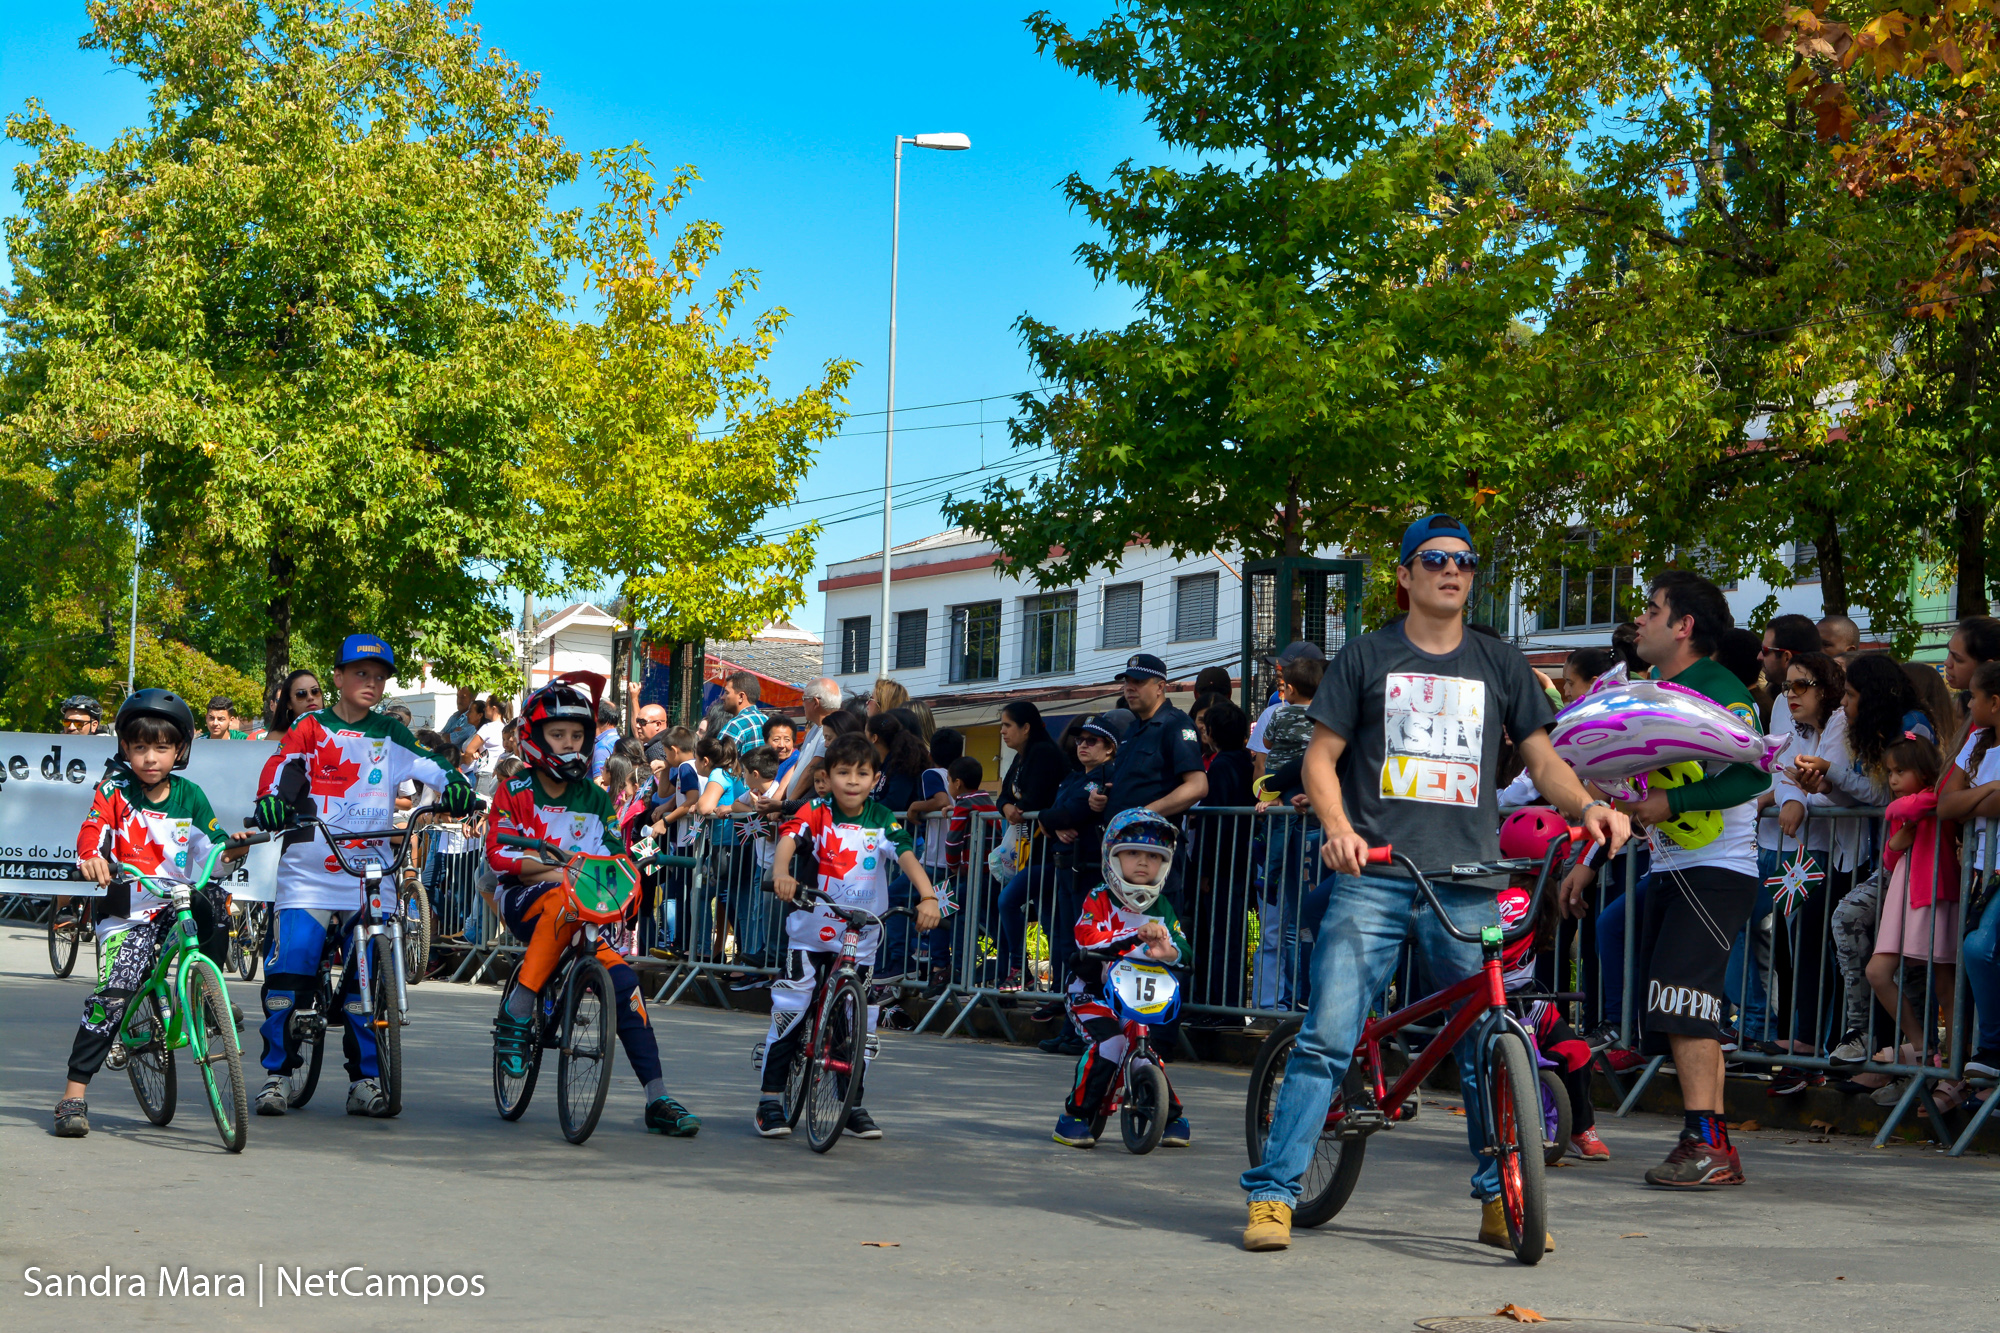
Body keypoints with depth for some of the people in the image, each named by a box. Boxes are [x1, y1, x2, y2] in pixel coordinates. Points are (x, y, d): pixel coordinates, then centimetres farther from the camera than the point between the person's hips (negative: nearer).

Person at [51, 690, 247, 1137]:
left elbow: (210, 846, 5)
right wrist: (92, 858, -35)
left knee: (217, 920, -28)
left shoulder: (189, 795, 6)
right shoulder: (115, 788, 0)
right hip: (130, 911, -3)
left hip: (179, 903, 3)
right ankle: (74, 1094, -12)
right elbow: (94, 827, -14)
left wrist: (231, 849, -18)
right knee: (112, 996, -17)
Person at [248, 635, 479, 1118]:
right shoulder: (311, 728, 8)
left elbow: (425, 765, -3)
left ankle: (366, 1080, 6)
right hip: (308, 873, -1)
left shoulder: (390, 734, 12)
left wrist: (454, 787, -24)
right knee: (289, 966, -9)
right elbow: (283, 766, -7)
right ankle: (276, 1074, 4)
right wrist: (272, 799, -29)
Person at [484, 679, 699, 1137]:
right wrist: (556, 867, -22)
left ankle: (658, 1099, -14)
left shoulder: (595, 799, 13)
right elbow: (498, 853, -9)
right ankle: (515, 1015, -31)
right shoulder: (516, 792, 2)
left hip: (586, 907, 4)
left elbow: (614, 858, 7)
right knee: (561, 899, -39)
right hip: (522, 899, -3)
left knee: (623, 980, -17)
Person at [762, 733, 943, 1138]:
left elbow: (907, 857, -16)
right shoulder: (817, 812, -6)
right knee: (790, 1009, -8)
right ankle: (769, 1100, 2)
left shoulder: (882, 820, -2)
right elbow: (789, 837, -24)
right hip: (810, 929, -2)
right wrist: (781, 873, -45)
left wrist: (928, 897, -33)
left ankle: (852, 1104, 20)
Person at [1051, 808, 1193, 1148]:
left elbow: (1185, 952, -9)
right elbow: (1087, 937, -27)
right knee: (1109, 1042, -26)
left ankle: (1172, 1118, 19)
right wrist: (1136, 935, -36)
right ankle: (1075, 1116, -14)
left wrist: (1168, 950, -35)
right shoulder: (1099, 900, -8)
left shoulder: (1161, 908, 3)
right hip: (1093, 993, -4)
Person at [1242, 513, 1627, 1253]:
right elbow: (1322, 755, 8)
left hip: (1467, 883, 2)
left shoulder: (1499, 664, 15)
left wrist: (1587, 805, -6)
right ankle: (1271, 1194, -5)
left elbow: (1541, 755, 14)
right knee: (1327, 1037, -9)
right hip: (1373, 876, -2)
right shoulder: (1368, 655, 10)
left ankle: (1501, 1199, 14)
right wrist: (1338, 828, -10)